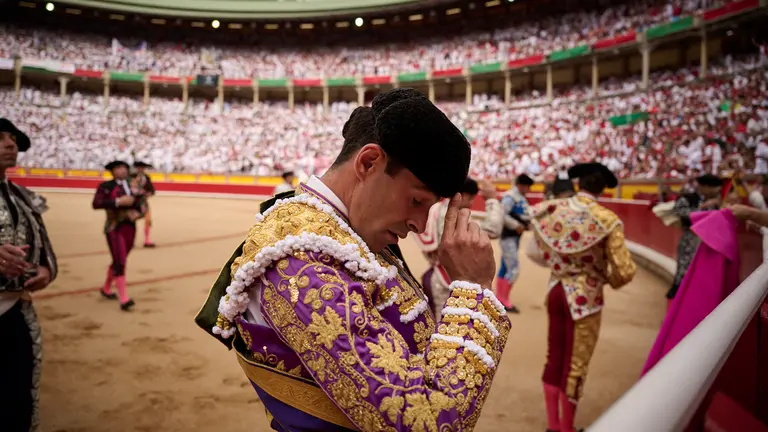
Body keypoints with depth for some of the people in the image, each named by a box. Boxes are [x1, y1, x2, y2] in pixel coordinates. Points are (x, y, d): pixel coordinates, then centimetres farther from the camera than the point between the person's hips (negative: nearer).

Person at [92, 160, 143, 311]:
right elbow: (96, 204, -18)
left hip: (130, 227, 6)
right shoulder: (106, 186, -4)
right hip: (114, 228, -6)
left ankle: (106, 289, 40)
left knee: (119, 261, 18)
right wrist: (118, 201, -23)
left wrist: (137, 213, -8)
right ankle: (124, 299, -11)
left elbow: (138, 206, 14)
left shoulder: (132, 186, 11)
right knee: (119, 262, -11)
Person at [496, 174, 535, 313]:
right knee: (514, 268, -11)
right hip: (508, 236, -10)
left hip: (515, 237, 10)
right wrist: (516, 225, -23)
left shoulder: (522, 198, 14)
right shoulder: (510, 196, -16)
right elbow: (502, 214, -26)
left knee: (505, 268, 14)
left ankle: (500, 299, 23)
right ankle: (503, 300, -3)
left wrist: (528, 224, 2)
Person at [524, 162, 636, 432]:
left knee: (554, 357, 17)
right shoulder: (607, 220, -16)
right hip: (585, 298, -5)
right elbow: (625, 271, -17)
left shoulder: (553, 210, -4)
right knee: (575, 365, 10)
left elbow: (535, 252, 3)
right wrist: (611, 280, 4)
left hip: (556, 291, 5)